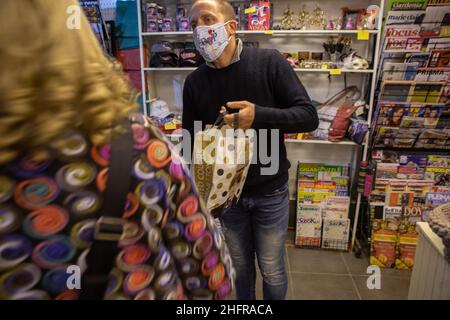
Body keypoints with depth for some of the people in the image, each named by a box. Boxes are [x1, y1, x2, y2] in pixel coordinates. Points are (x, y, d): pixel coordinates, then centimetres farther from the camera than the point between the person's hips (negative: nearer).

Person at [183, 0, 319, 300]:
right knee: (240, 266, 22)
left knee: (272, 270, 16)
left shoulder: (270, 62, -12)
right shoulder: (194, 82, -4)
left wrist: (259, 115, -29)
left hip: (270, 192, -2)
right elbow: (192, 142, 2)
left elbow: (309, 117, -13)